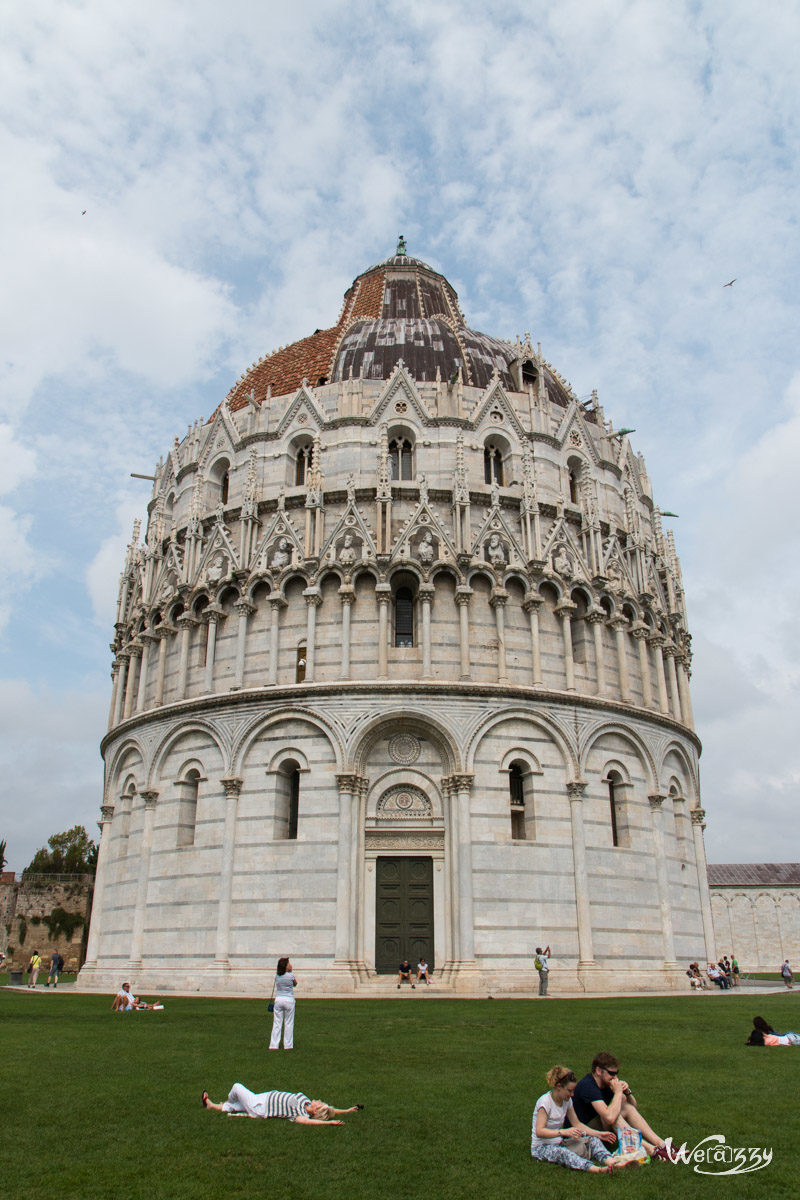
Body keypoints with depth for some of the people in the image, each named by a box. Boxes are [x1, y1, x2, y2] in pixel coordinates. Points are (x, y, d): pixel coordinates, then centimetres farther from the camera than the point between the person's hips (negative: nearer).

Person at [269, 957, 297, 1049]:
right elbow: (295, 984, 8)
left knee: (277, 1024, 7)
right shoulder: (290, 976, -10)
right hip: (289, 1000, -3)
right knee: (289, 1023, 6)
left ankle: (274, 1045, 7)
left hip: (278, 999, 3)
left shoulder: (277, 975, 1)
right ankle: (288, 1045, 10)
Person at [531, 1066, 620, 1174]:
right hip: (541, 1147, -8)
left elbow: (577, 1124, 10)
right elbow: (539, 1132, -28)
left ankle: (610, 1162, -41)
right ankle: (596, 1170, -60)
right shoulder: (545, 1101, -20)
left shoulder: (567, 1100, 5)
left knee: (593, 1140, -12)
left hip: (559, 1143, 8)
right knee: (563, 1152, -40)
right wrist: (564, 1132, -39)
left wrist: (599, 1135, -2)